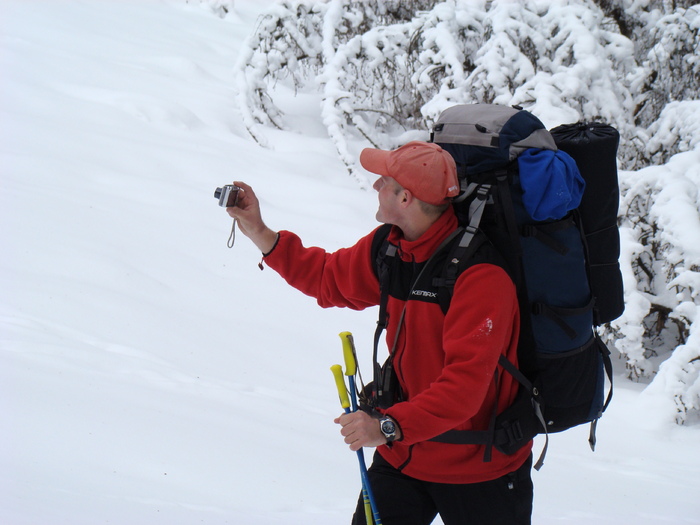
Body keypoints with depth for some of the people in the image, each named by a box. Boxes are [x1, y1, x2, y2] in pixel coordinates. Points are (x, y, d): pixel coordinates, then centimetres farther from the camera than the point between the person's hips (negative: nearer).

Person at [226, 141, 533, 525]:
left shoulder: (481, 275, -27)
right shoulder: (390, 248, -2)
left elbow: (466, 382, -33)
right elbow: (329, 279, 17)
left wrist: (390, 425, -40)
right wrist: (258, 233, 9)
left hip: (479, 467, -6)